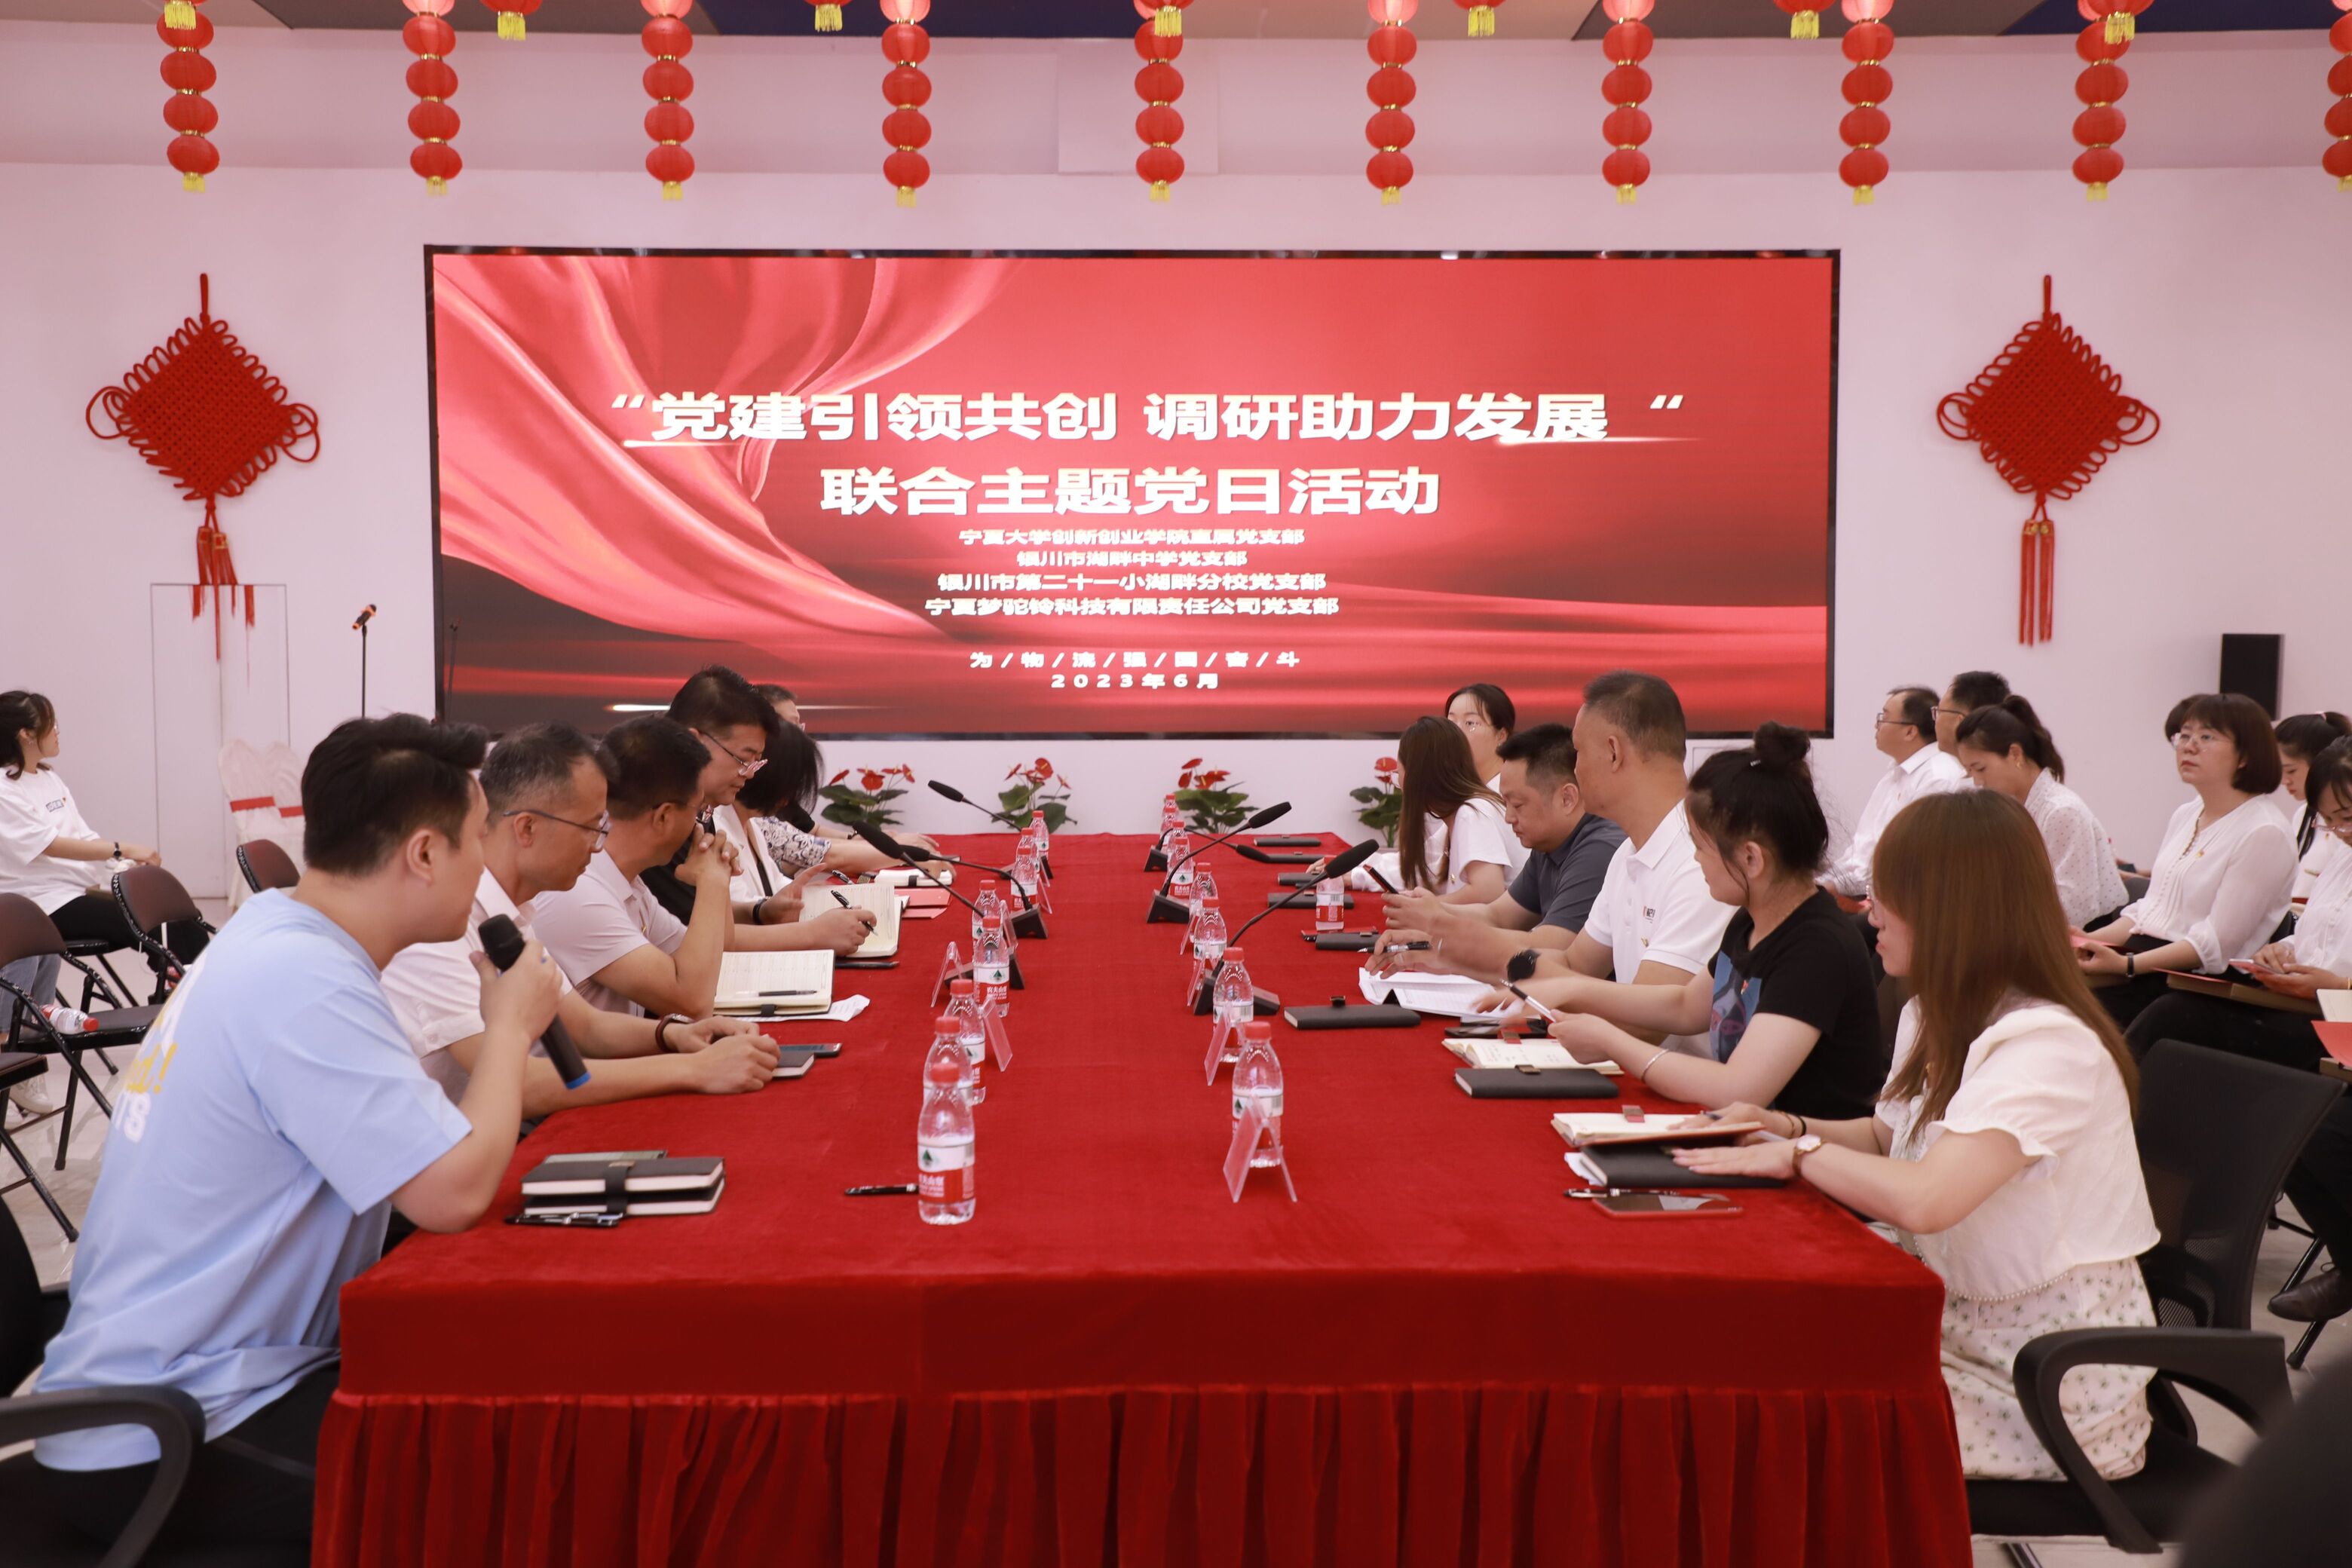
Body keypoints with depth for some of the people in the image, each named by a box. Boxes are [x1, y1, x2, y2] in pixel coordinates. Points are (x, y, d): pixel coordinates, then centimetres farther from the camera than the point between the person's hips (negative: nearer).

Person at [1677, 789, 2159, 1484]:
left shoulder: (2047, 1045, -24)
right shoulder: (1936, 1018, 7)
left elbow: (1923, 1199, -36)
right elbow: (1890, 1139, 20)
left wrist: (1800, 1155, -19)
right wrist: (1788, 1130, 1)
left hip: (2054, 1393, -8)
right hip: (1964, 1326, 8)